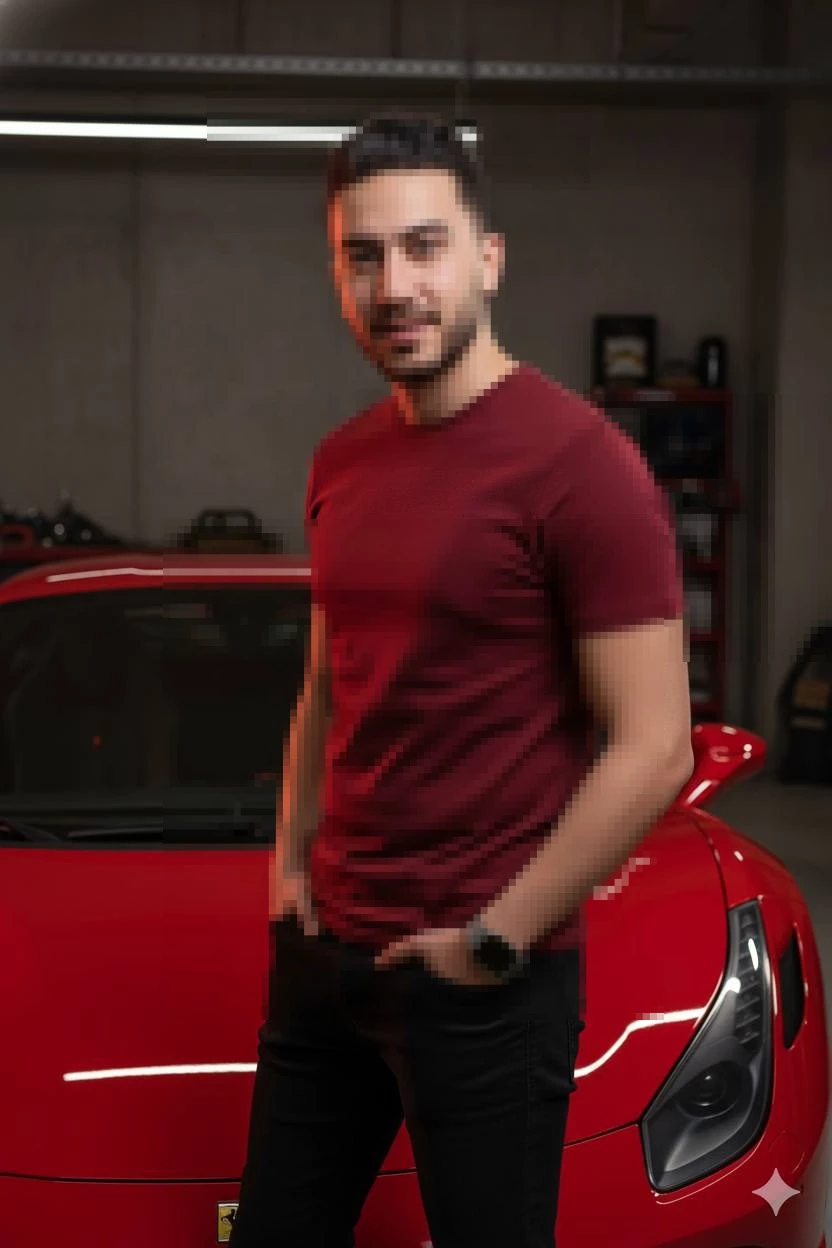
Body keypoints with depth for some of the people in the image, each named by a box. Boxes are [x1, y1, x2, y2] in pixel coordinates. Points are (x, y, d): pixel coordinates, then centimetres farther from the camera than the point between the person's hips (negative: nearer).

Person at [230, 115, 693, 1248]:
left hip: (485, 982, -7)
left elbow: (653, 750, -18)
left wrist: (495, 940, -15)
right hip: (325, 948, 7)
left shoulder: (579, 464, -16)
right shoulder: (340, 463, 8)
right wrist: (293, 857, 9)